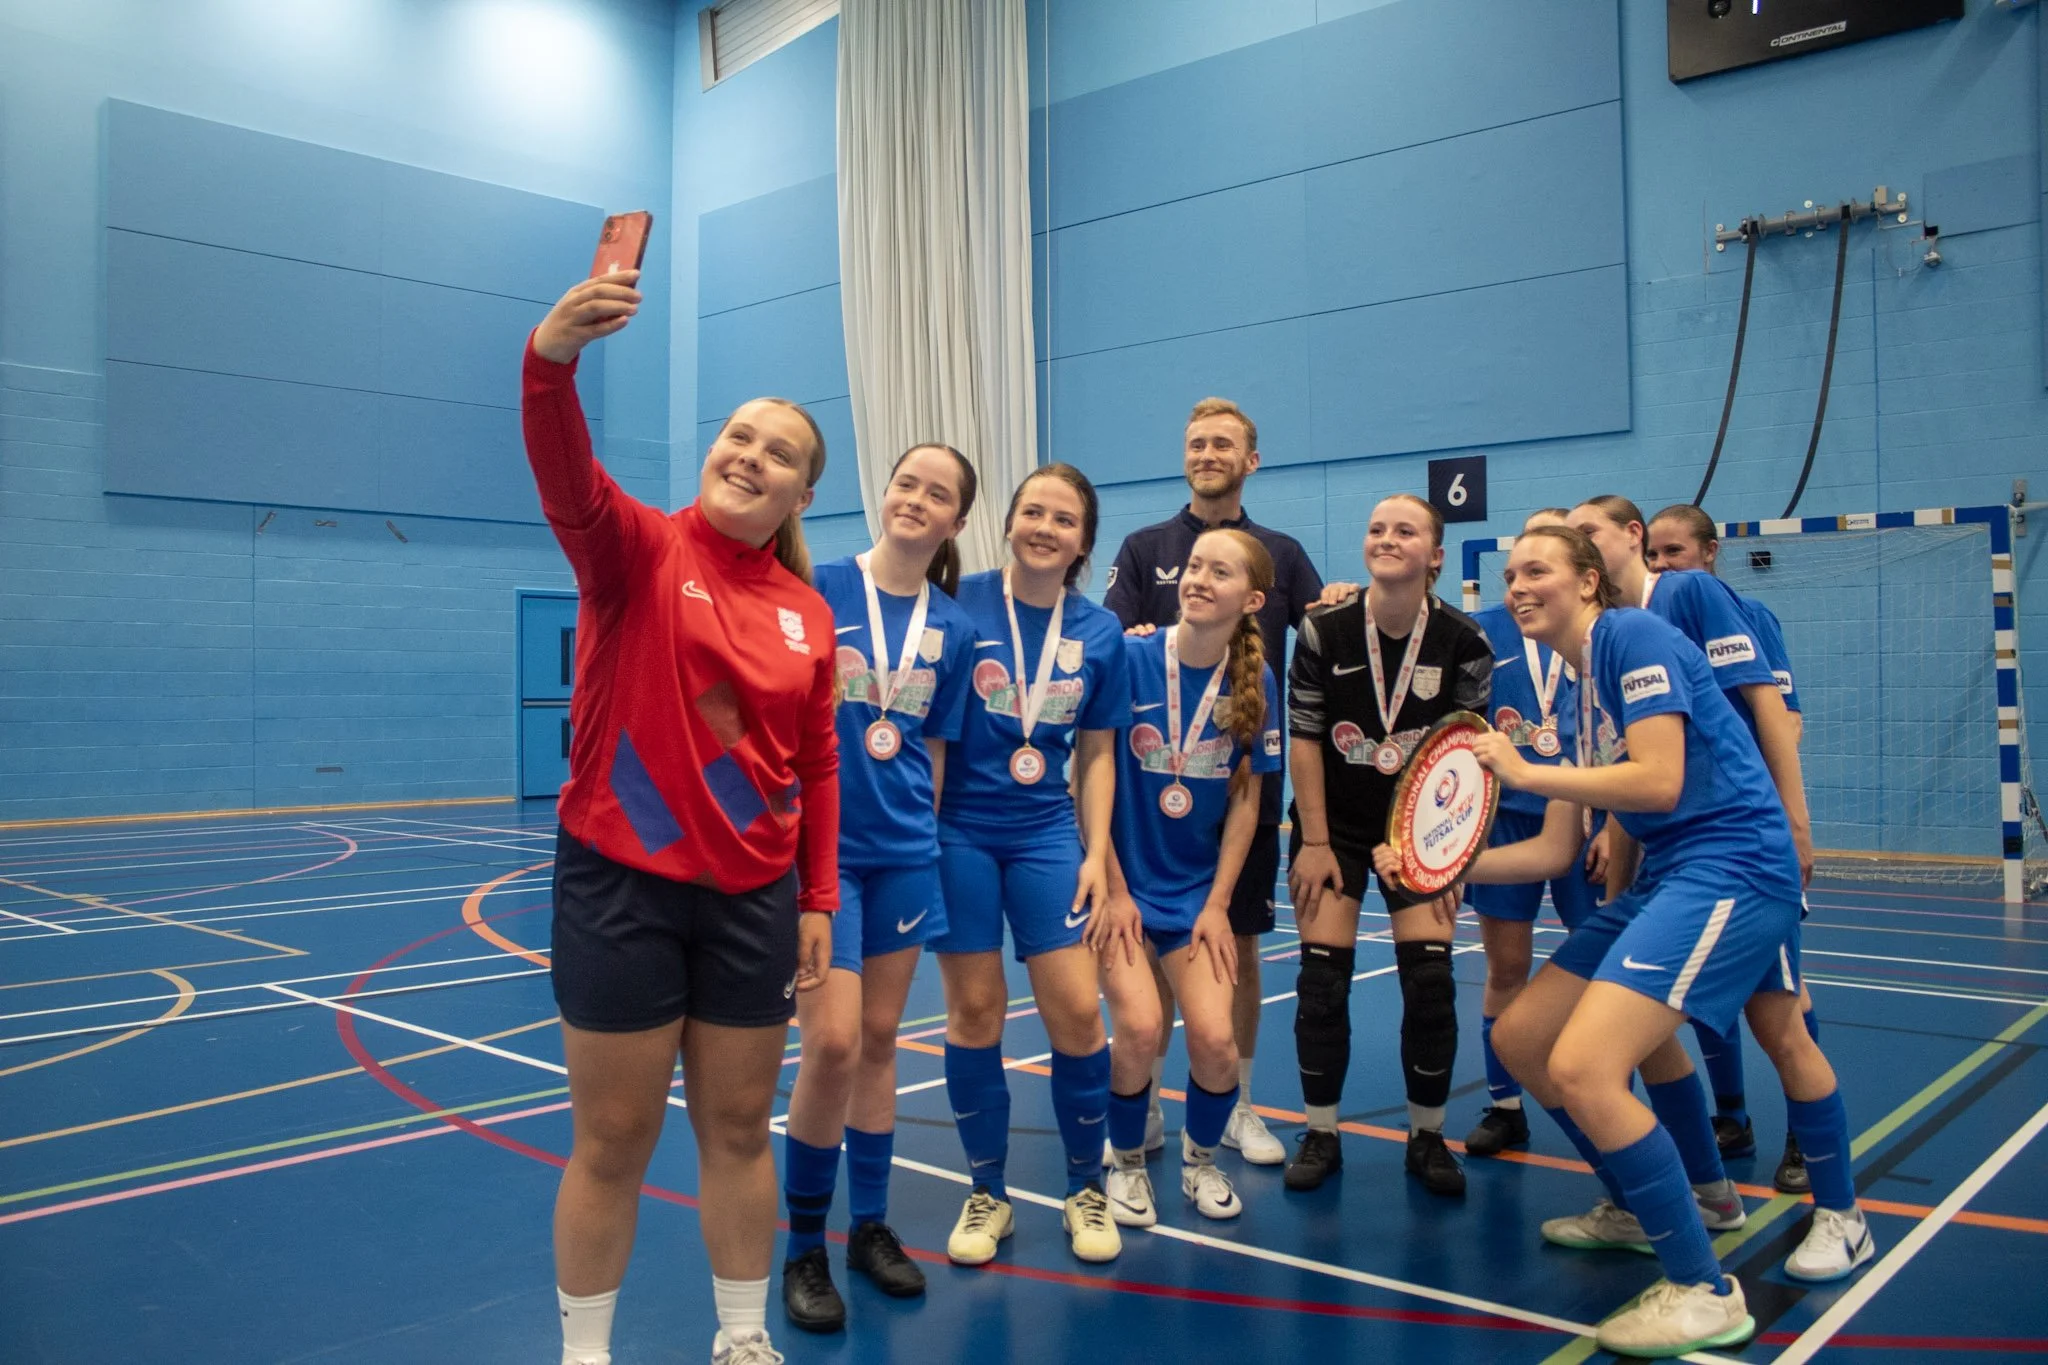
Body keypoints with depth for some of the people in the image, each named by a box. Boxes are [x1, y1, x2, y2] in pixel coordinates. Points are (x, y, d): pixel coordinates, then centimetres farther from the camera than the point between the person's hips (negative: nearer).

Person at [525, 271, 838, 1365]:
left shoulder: (809, 615, 5)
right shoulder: (638, 550, -6)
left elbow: (817, 769, 9)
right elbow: (567, 483, -27)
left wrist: (817, 901, 5)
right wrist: (553, 354, -45)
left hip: (753, 898, 4)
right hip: (619, 883, -3)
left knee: (738, 1128, 15)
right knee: (613, 1140, 7)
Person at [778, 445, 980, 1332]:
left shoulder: (953, 628, 5)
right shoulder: (817, 588, -7)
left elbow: (934, 749, 11)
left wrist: (922, 836, 12)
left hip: (904, 855, 4)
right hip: (819, 846, -4)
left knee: (880, 1038, 12)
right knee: (832, 1043, -8)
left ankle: (869, 1226, 28)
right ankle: (803, 1249, 12)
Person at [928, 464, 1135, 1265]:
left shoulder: (1099, 634, 2)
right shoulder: (961, 605, -6)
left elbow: (1097, 755, 8)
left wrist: (1097, 856, 2)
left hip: (1046, 836, 2)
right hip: (959, 832, -2)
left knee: (1078, 1011, -2)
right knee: (974, 1010, 4)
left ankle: (1086, 1189, 21)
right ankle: (987, 1194, 24)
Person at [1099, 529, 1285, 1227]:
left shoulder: (1255, 684, -4)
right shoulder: (1129, 659, -13)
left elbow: (1244, 801, 2)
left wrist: (1217, 905, -2)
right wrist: (1114, 891, -9)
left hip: (1197, 887, 2)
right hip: (1122, 879, -2)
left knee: (1214, 1037, -10)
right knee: (1140, 1025, -17)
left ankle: (1200, 1156, 22)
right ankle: (1126, 1162, 13)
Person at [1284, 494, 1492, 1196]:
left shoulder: (1465, 643, -10)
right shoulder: (1323, 631, -11)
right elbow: (1304, 738, -7)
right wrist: (1314, 844, -9)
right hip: (1334, 823, 0)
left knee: (1430, 977, -7)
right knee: (1322, 975, -5)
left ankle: (1427, 1138, 12)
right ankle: (1321, 1135, 11)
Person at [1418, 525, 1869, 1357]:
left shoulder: (1633, 634, -8)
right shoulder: (1582, 691, 16)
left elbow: (1660, 782, -19)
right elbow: (1555, 852, 14)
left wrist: (1524, 772, -13)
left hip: (1731, 869, -10)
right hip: (1664, 879, 10)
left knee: (1581, 1067, -21)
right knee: (1520, 1039, 11)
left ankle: (1704, 1294, -5)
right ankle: (1646, 1209, 32)